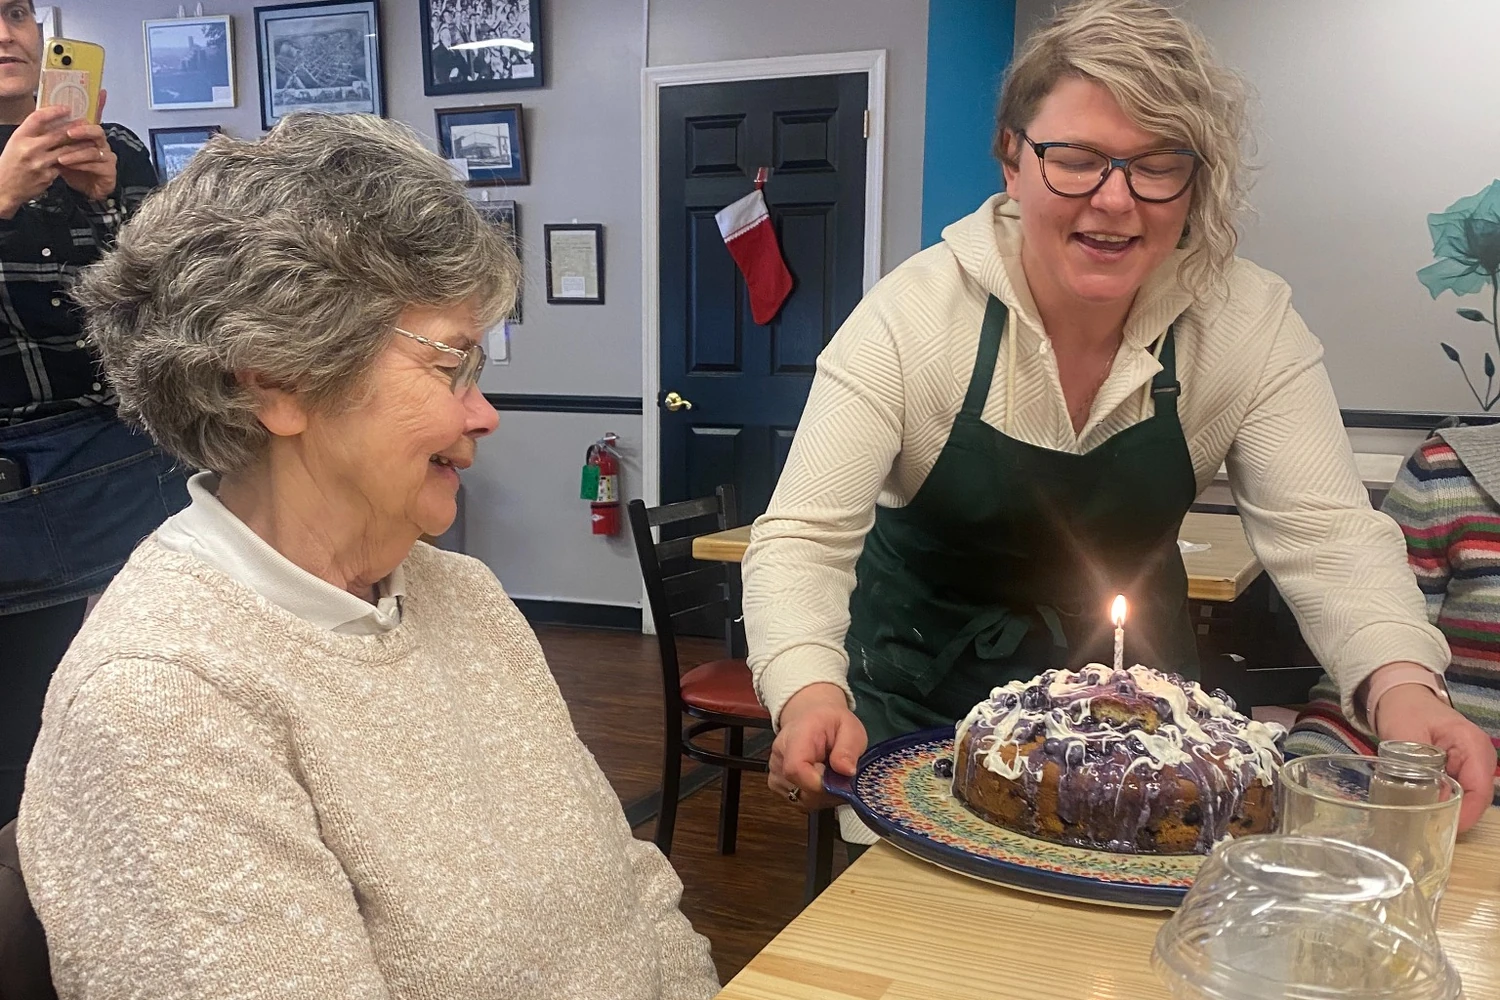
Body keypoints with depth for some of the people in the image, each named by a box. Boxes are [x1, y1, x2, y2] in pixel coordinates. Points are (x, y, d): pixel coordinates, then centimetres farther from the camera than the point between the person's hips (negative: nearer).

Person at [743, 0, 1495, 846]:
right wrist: (811, 695, -44)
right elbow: (803, 539, -25)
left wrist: (1402, 682, -36)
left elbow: (1328, 535, -16)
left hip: (1132, 667, 3)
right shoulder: (911, 315, -21)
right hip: (926, 676, -2)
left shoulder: (1250, 323, -14)